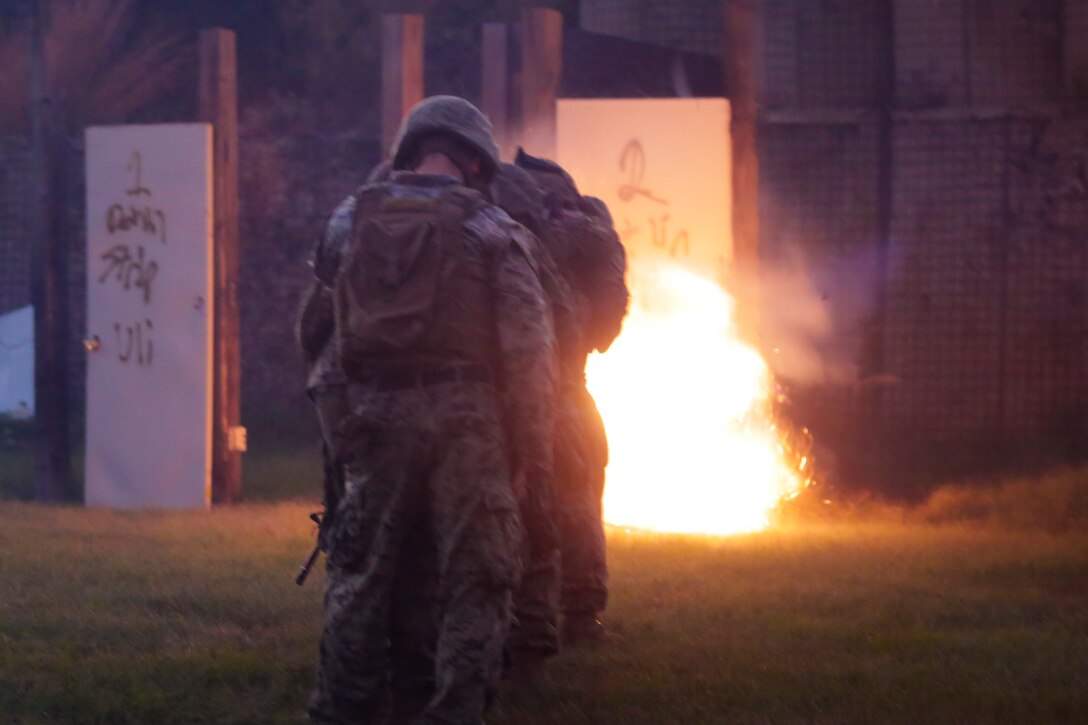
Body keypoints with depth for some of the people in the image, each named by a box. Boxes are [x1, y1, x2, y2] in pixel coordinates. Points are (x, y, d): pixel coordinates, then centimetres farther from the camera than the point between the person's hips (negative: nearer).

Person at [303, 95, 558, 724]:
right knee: (469, 581, 2)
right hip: (467, 414, -3)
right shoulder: (491, 230, -3)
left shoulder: (349, 221, 8)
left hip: (378, 414, 3)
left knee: (363, 576, 12)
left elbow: (324, 323, 12)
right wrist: (535, 447, -3)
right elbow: (529, 349, -7)